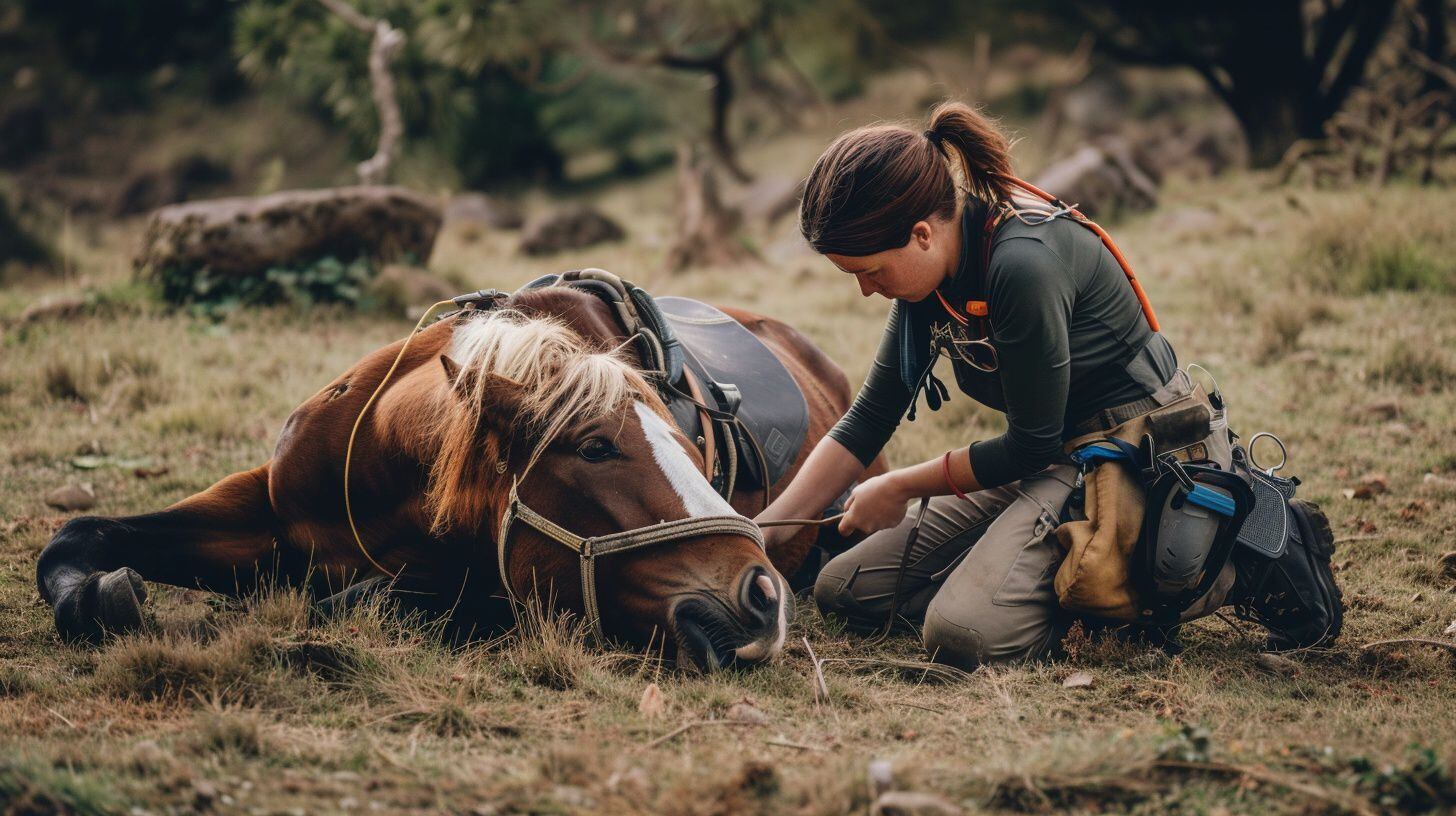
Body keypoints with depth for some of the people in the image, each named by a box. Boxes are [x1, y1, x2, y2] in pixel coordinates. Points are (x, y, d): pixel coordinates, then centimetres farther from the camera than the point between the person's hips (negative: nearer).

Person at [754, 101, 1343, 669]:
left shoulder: (1025, 265, -28)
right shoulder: (933, 268, -1)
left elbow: (1032, 444, -18)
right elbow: (869, 418, 6)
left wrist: (899, 488, -5)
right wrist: (762, 531, 0)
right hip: (1056, 456, 9)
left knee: (965, 631, -28)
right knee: (841, 588, 4)